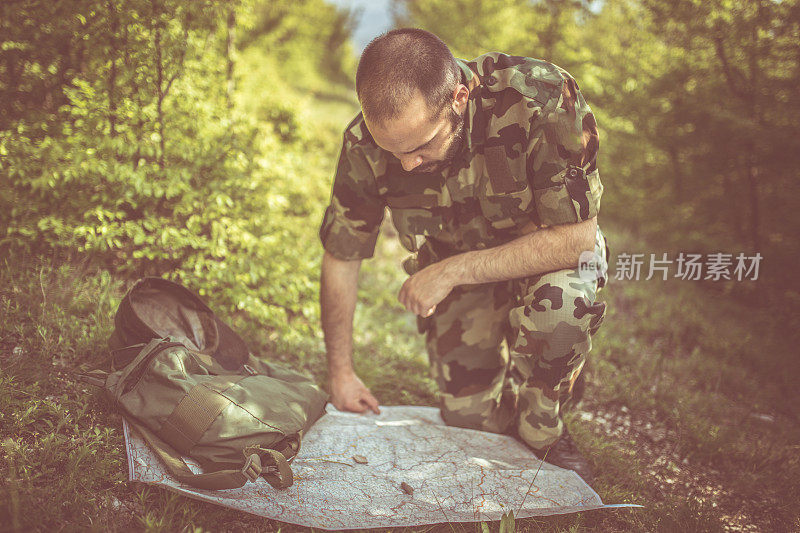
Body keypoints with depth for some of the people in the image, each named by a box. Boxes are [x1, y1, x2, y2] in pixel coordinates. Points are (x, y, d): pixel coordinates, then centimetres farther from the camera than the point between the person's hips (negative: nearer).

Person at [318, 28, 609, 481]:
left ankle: (542, 430, -7)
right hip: (455, 273, 3)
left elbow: (578, 237, -31)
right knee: (471, 419, -6)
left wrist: (453, 271, -32)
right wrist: (340, 372, -4)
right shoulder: (365, 144, -23)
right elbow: (341, 259, -9)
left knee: (558, 298, -36)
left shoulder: (542, 98, -35)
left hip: (549, 255, -2)